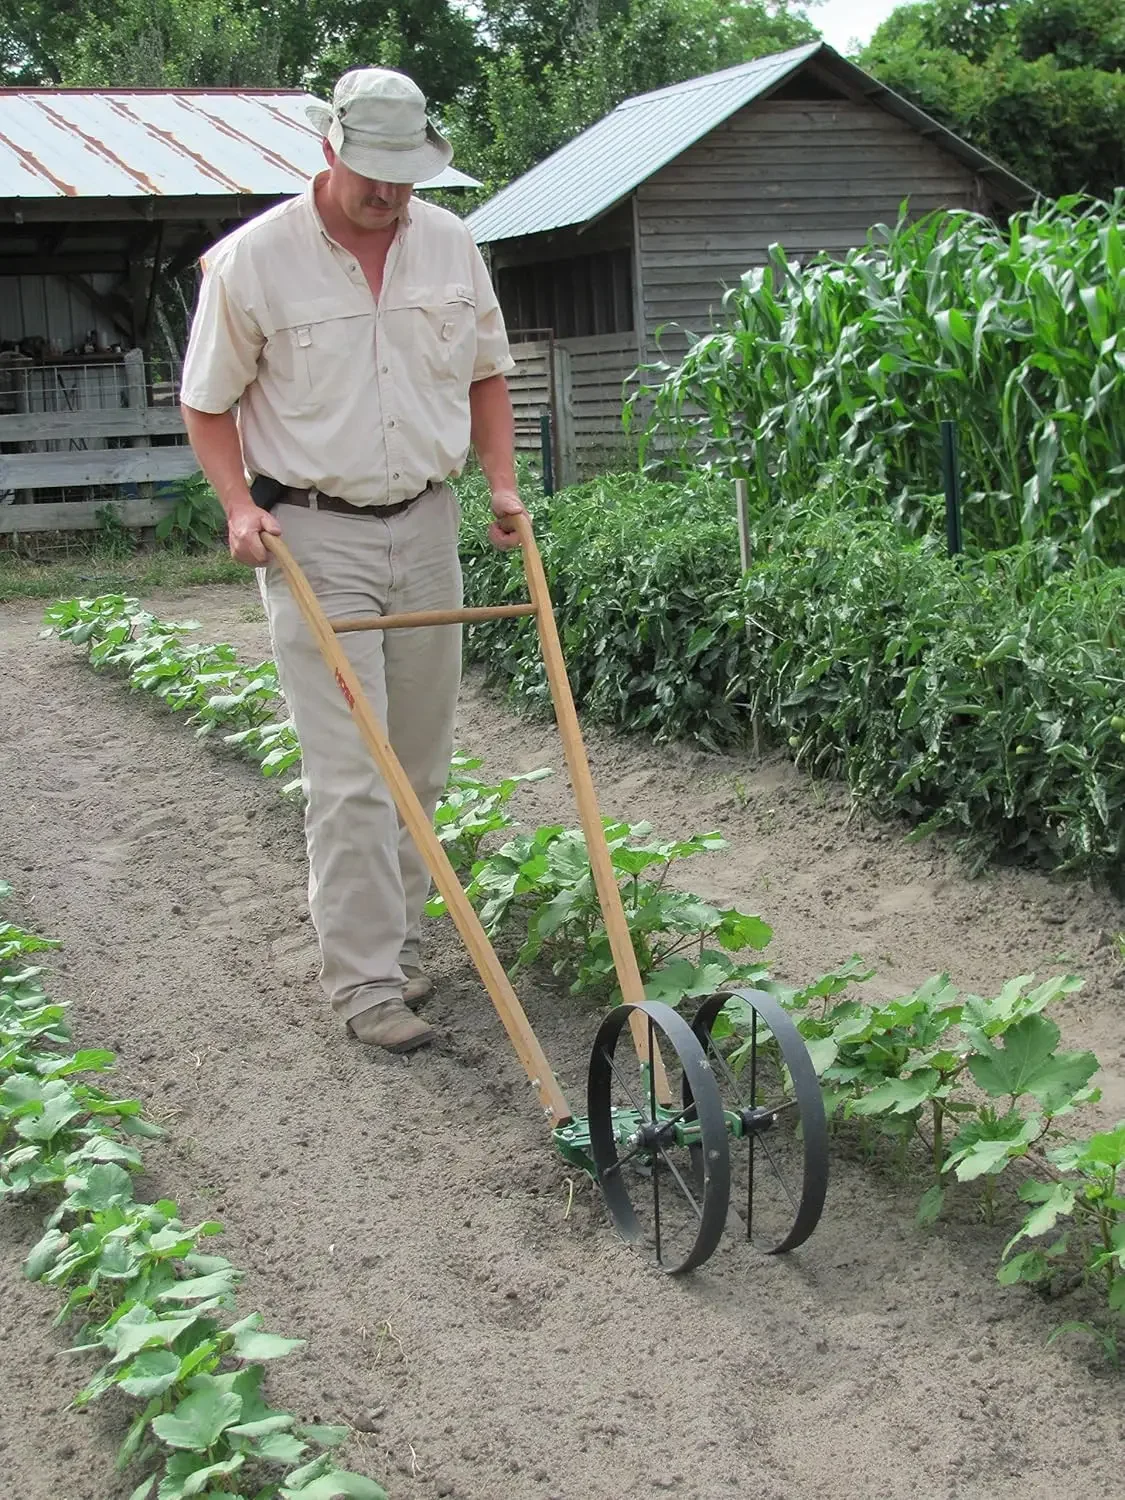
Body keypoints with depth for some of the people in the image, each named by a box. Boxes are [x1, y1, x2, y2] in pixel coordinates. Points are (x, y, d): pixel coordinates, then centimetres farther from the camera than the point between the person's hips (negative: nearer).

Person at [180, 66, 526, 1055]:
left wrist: (502, 483, 6)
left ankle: (396, 942, 26)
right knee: (350, 776, -9)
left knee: (421, 767, 11)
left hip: (426, 527, 5)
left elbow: (486, 373, 17)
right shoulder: (253, 258, -8)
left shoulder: (449, 244, 4)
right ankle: (366, 983, -1)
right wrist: (241, 506, -13)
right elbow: (208, 403, 0)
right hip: (314, 537, -4)